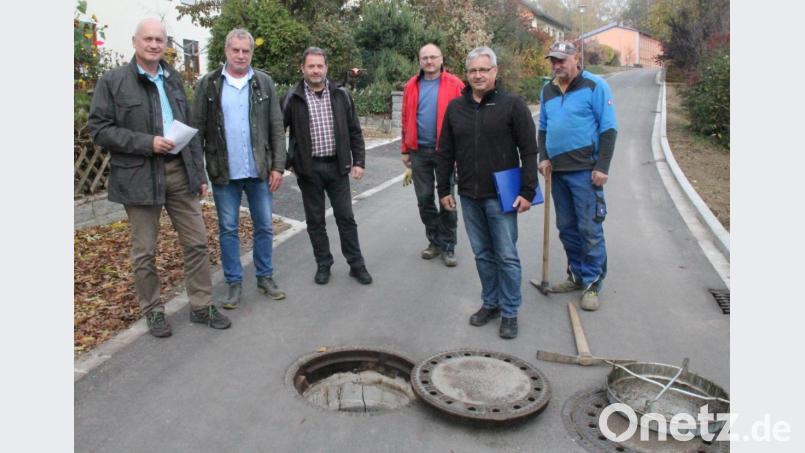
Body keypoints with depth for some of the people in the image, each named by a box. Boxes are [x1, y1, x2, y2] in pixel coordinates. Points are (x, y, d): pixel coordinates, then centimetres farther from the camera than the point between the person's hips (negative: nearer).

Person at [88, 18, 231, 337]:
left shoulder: (173, 79, 13)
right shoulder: (112, 81, -2)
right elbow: (99, 129, -7)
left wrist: (199, 173, 11)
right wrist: (148, 143, -18)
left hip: (179, 171, 4)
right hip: (139, 176, -4)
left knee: (196, 242, 6)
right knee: (144, 251, 6)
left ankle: (201, 306, 19)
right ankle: (153, 311, 22)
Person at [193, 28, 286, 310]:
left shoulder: (264, 83, 4)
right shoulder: (209, 84, 1)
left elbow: (277, 127, 2)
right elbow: (198, 129, 1)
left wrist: (278, 166, -4)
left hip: (259, 170, 1)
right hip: (224, 172, -1)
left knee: (264, 227, 10)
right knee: (228, 229, 8)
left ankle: (265, 277, 26)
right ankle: (234, 282, 21)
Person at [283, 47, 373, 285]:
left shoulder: (340, 95, 3)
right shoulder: (293, 98, -2)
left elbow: (354, 131, 5)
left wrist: (358, 161, 0)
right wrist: (287, 162, 0)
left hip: (337, 166, 1)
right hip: (308, 168, -1)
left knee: (346, 217, 6)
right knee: (315, 220, 9)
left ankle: (356, 264, 18)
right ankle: (323, 265, 23)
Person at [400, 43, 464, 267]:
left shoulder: (454, 85, -4)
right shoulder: (411, 86, 6)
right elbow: (406, 119, 8)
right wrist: (405, 149, 6)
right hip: (419, 151, 3)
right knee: (424, 199, 10)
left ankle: (448, 246, 15)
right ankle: (434, 241, 25)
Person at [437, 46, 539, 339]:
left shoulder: (512, 105, -4)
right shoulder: (455, 108, 8)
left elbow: (529, 150, -6)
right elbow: (445, 153, 12)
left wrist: (527, 191, -11)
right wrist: (444, 189, 10)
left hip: (501, 196, -4)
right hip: (468, 196, 4)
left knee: (506, 256, 2)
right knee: (482, 254, 13)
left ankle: (510, 312, 16)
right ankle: (490, 303, 28)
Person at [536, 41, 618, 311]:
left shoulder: (594, 86, -4)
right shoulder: (548, 91, 13)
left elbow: (609, 129, -7)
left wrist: (602, 167, -13)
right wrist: (543, 158, 6)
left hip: (584, 171, -6)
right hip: (557, 171, 6)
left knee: (590, 229, -3)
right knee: (566, 228, 13)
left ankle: (592, 284, 7)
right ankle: (577, 275, 27)